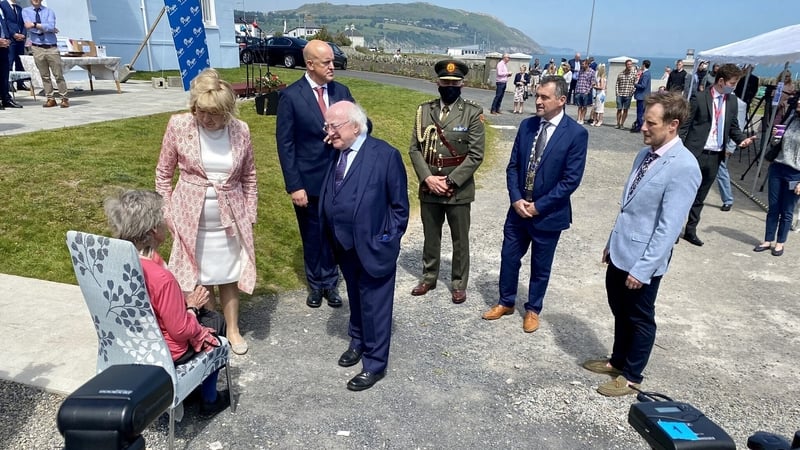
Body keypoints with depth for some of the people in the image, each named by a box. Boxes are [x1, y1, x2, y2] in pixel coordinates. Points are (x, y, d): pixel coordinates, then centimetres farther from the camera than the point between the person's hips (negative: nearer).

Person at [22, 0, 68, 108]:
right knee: (45, 76, 5)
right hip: (37, 48, 1)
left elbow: (51, 26, -12)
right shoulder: (26, 11, 8)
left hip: (51, 48, -1)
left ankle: (64, 98, 4)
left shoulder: (49, 11, 5)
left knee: (59, 75, -2)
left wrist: (35, 24, -14)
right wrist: (46, 28, -7)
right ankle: (50, 99, 10)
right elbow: (29, 27, -8)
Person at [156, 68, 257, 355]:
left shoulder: (240, 130, -8)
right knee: (198, 278, 12)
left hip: (230, 219, 1)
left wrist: (249, 215, 3)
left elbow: (249, 177, 4)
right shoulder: (179, 125, -11)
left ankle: (233, 330, 32)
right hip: (191, 218, -1)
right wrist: (168, 213, -1)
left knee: (228, 277, 15)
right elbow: (163, 173, -1)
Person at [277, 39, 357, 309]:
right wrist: (294, 186, -13)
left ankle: (329, 283, 30)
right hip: (308, 182, -2)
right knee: (312, 236, 13)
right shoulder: (290, 96, -9)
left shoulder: (341, 91, 2)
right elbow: (285, 144, -9)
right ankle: (315, 284, 33)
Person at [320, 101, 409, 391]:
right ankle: (358, 342, 46)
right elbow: (328, 200, 8)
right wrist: (332, 239, 3)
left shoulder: (385, 155, -16)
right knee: (356, 299, 24)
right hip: (345, 247, 6)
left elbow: (399, 205, -10)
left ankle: (375, 364, 23)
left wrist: (388, 241, -9)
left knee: (375, 306, 8)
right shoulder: (336, 154, 2)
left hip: (373, 247, -6)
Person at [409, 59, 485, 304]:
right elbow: (415, 148, 1)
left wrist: (451, 181, -16)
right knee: (430, 236, 17)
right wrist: (427, 178, -12)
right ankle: (429, 277, 35)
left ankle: (459, 283, 27)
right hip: (428, 187, 3)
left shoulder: (473, 113, -7)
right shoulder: (424, 110, 3)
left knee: (460, 239, 10)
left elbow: (476, 155, -11)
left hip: (459, 189, -3)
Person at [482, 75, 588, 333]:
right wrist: (516, 199, -10)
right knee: (509, 257, 14)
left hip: (549, 214, -4)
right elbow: (513, 166, 4)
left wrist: (538, 206, -16)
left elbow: (571, 179, -15)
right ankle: (506, 302, 35)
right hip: (518, 209, 4)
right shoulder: (526, 125, 1)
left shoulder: (576, 133, -13)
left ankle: (533, 309, 33)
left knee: (540, 266, 13)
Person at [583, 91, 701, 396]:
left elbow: (668, 227, -22)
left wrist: (642, 268, -20)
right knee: (619, 311, 23)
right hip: (620, 252, 8)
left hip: (643, 259, -7)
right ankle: (617, 361, 44)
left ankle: (631, 376, 31)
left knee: (640, 318, 12)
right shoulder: (645, 153, 3)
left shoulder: (683, 167, -21)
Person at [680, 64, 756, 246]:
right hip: (696, 153, -5)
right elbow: (685, 126, -7)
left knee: (700, 196, 12)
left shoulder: (732, 101, 9)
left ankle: (691, 230, 22)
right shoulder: (700, 98, -7)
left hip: (715, 156, 5)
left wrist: (743, 139, -5)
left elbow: (733, 127, 15)